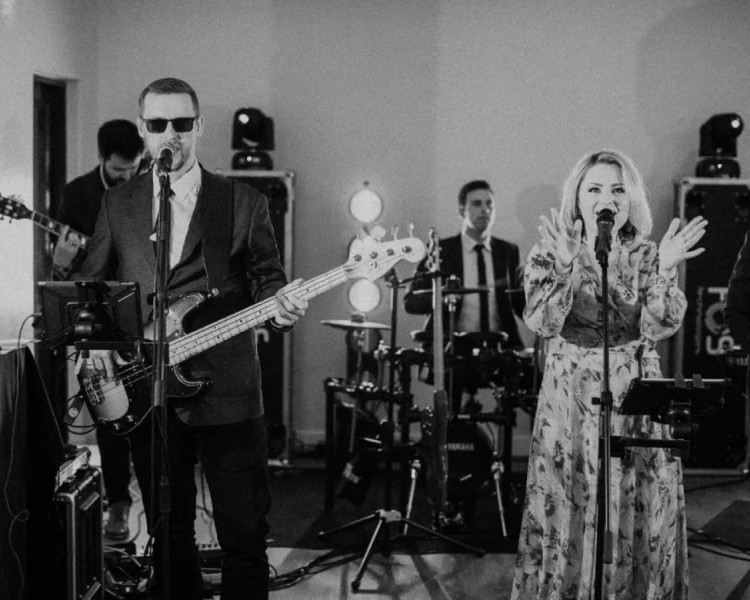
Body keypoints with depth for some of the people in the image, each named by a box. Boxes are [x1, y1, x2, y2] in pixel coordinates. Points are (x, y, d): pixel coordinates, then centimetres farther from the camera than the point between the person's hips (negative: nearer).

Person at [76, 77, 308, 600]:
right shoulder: (117, 203, 10)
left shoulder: (245, 203, 1)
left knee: (244, 536, 1)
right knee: (169, 535, 13)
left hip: (226, 393, -3)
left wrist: (281, 308, -21)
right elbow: (92, 284, 16)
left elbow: (267, 282, 1)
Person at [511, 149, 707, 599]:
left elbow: (662, 326, -10)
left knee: (639, 509, 5)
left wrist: (666, 270, -24)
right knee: (568, 511, 4)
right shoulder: (550, 255, -2)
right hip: (571, 397, -1)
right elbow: (543, 323, -15)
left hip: (635, 395, 1)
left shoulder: (647, 256, 2)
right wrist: (566, 266, -28)